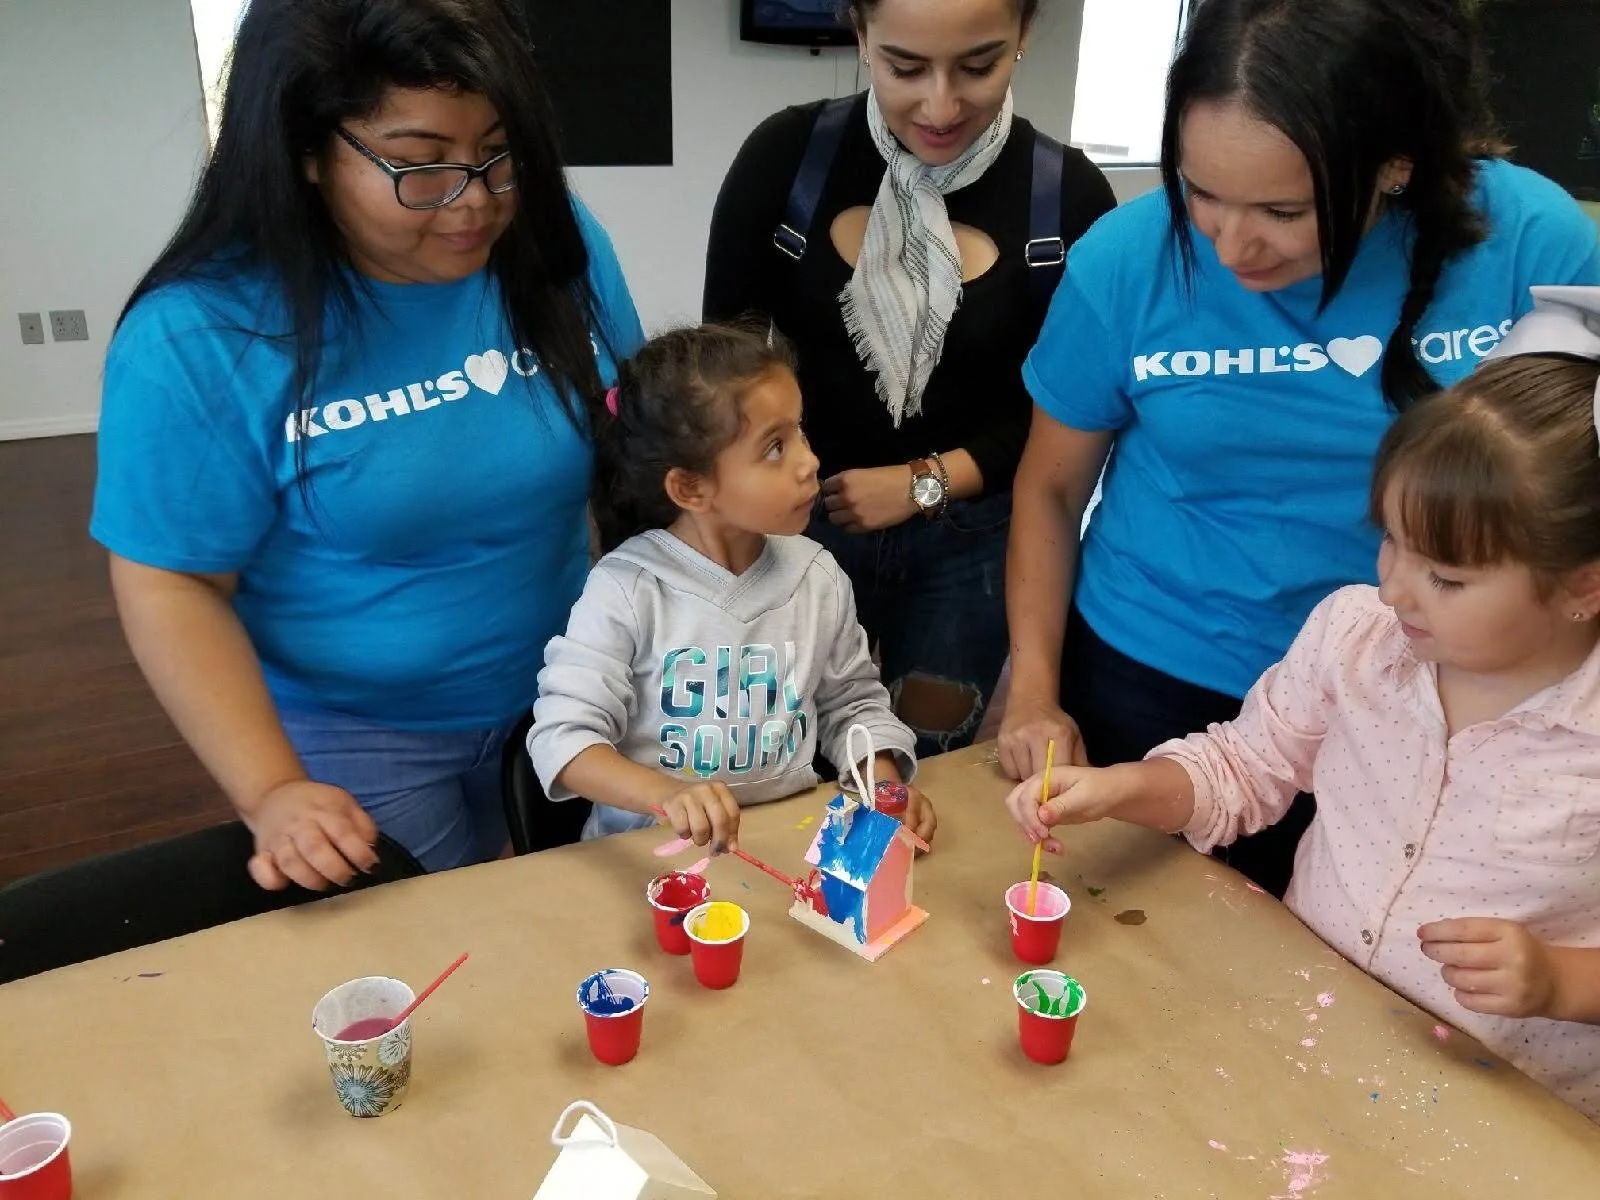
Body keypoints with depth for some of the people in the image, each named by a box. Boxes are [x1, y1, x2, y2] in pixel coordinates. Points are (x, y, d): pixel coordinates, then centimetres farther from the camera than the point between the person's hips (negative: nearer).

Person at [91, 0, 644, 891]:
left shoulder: (557, 243, -11)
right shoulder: (199, 334, -22)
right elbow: (173, 585, -15)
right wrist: (270, 791, -22)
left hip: (561, 694, 4)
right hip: (351, 736, -3)